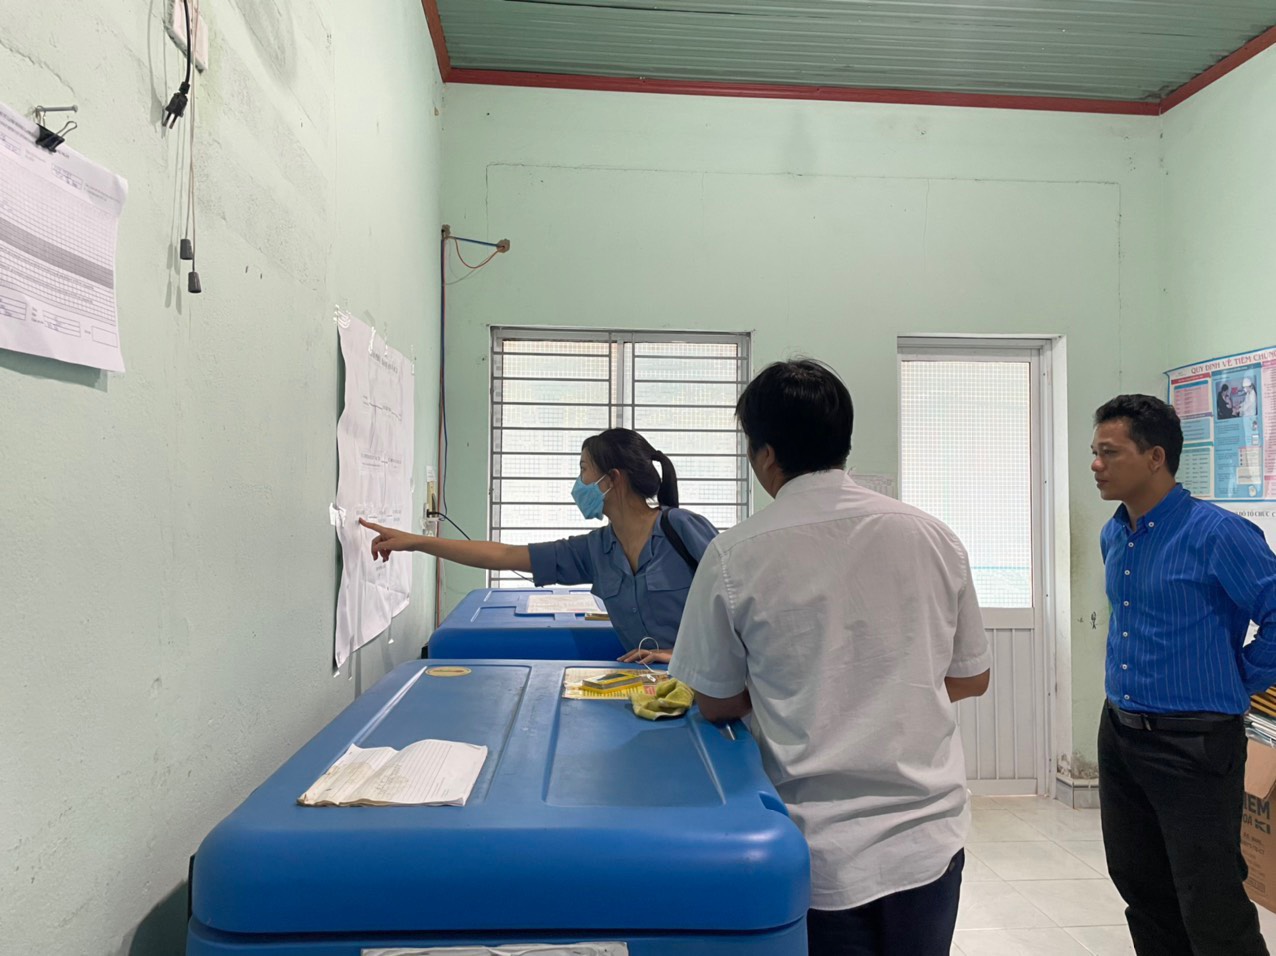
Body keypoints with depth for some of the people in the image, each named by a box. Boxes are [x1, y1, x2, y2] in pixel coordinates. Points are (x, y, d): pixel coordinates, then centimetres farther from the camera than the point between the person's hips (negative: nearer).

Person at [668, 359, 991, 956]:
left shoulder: (735, 556, -13)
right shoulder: (932, 536, -4)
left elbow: (717, 704, -2)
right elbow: (971, 679, 7)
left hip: (824, 852, -3)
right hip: (931, 834, 3)